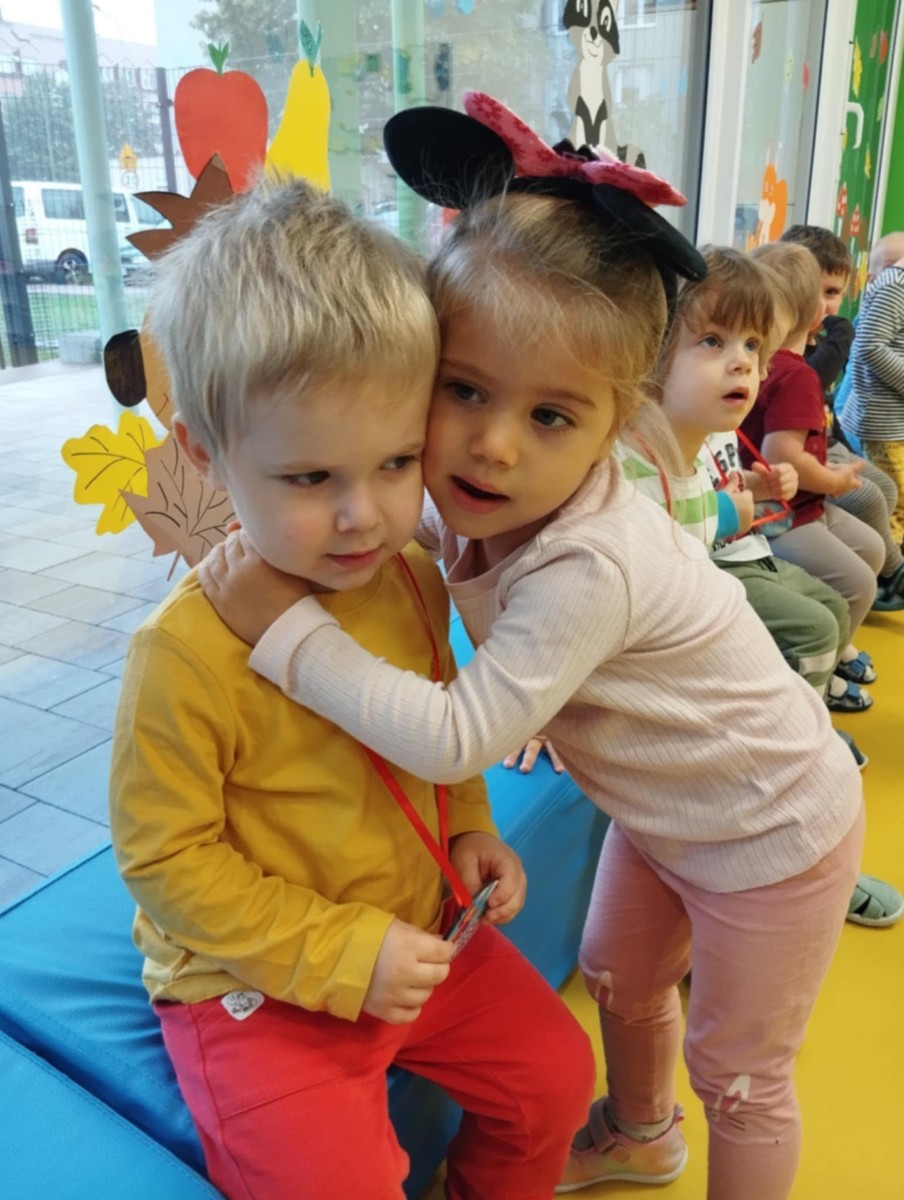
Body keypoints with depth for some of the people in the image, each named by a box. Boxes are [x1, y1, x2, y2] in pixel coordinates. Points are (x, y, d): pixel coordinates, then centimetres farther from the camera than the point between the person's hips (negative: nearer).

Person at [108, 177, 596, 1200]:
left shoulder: (413, 581, -8)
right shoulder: (185, 651, -27)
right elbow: (165, 857, -19)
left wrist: (469, 828, -4)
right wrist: (342, 955, -20)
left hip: (419, 935, 6)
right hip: (256, 985, -5)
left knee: (555, 1074, 14)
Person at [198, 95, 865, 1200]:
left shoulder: (588, 568, -39)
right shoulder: (479, 502, -15)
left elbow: (455, 739, -37)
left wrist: (284, 625, -34)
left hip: (770, 836, -8)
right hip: (662, 811, 8)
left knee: (739, 1072, 15)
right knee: (620, 982, 29)